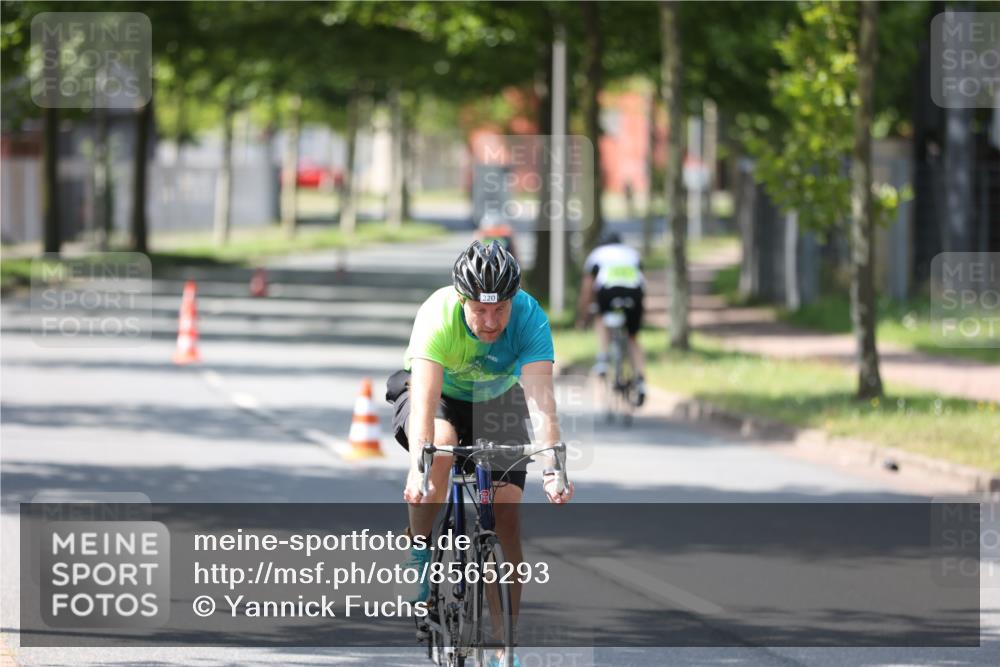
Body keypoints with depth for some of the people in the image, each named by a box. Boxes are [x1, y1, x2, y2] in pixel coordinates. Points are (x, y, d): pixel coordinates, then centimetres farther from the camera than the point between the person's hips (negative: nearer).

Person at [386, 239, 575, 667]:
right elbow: (425, 400, -44)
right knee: (440, 445, -37)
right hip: (435, 393, -2)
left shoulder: (529, 316, -30)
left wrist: (552, 467, -53)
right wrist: (417, 470, -57)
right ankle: (419, 557, -15)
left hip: (496, 402, 2)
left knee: (507, 512, -12)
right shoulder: (437, 315, -35)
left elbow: (541, 399, -39)